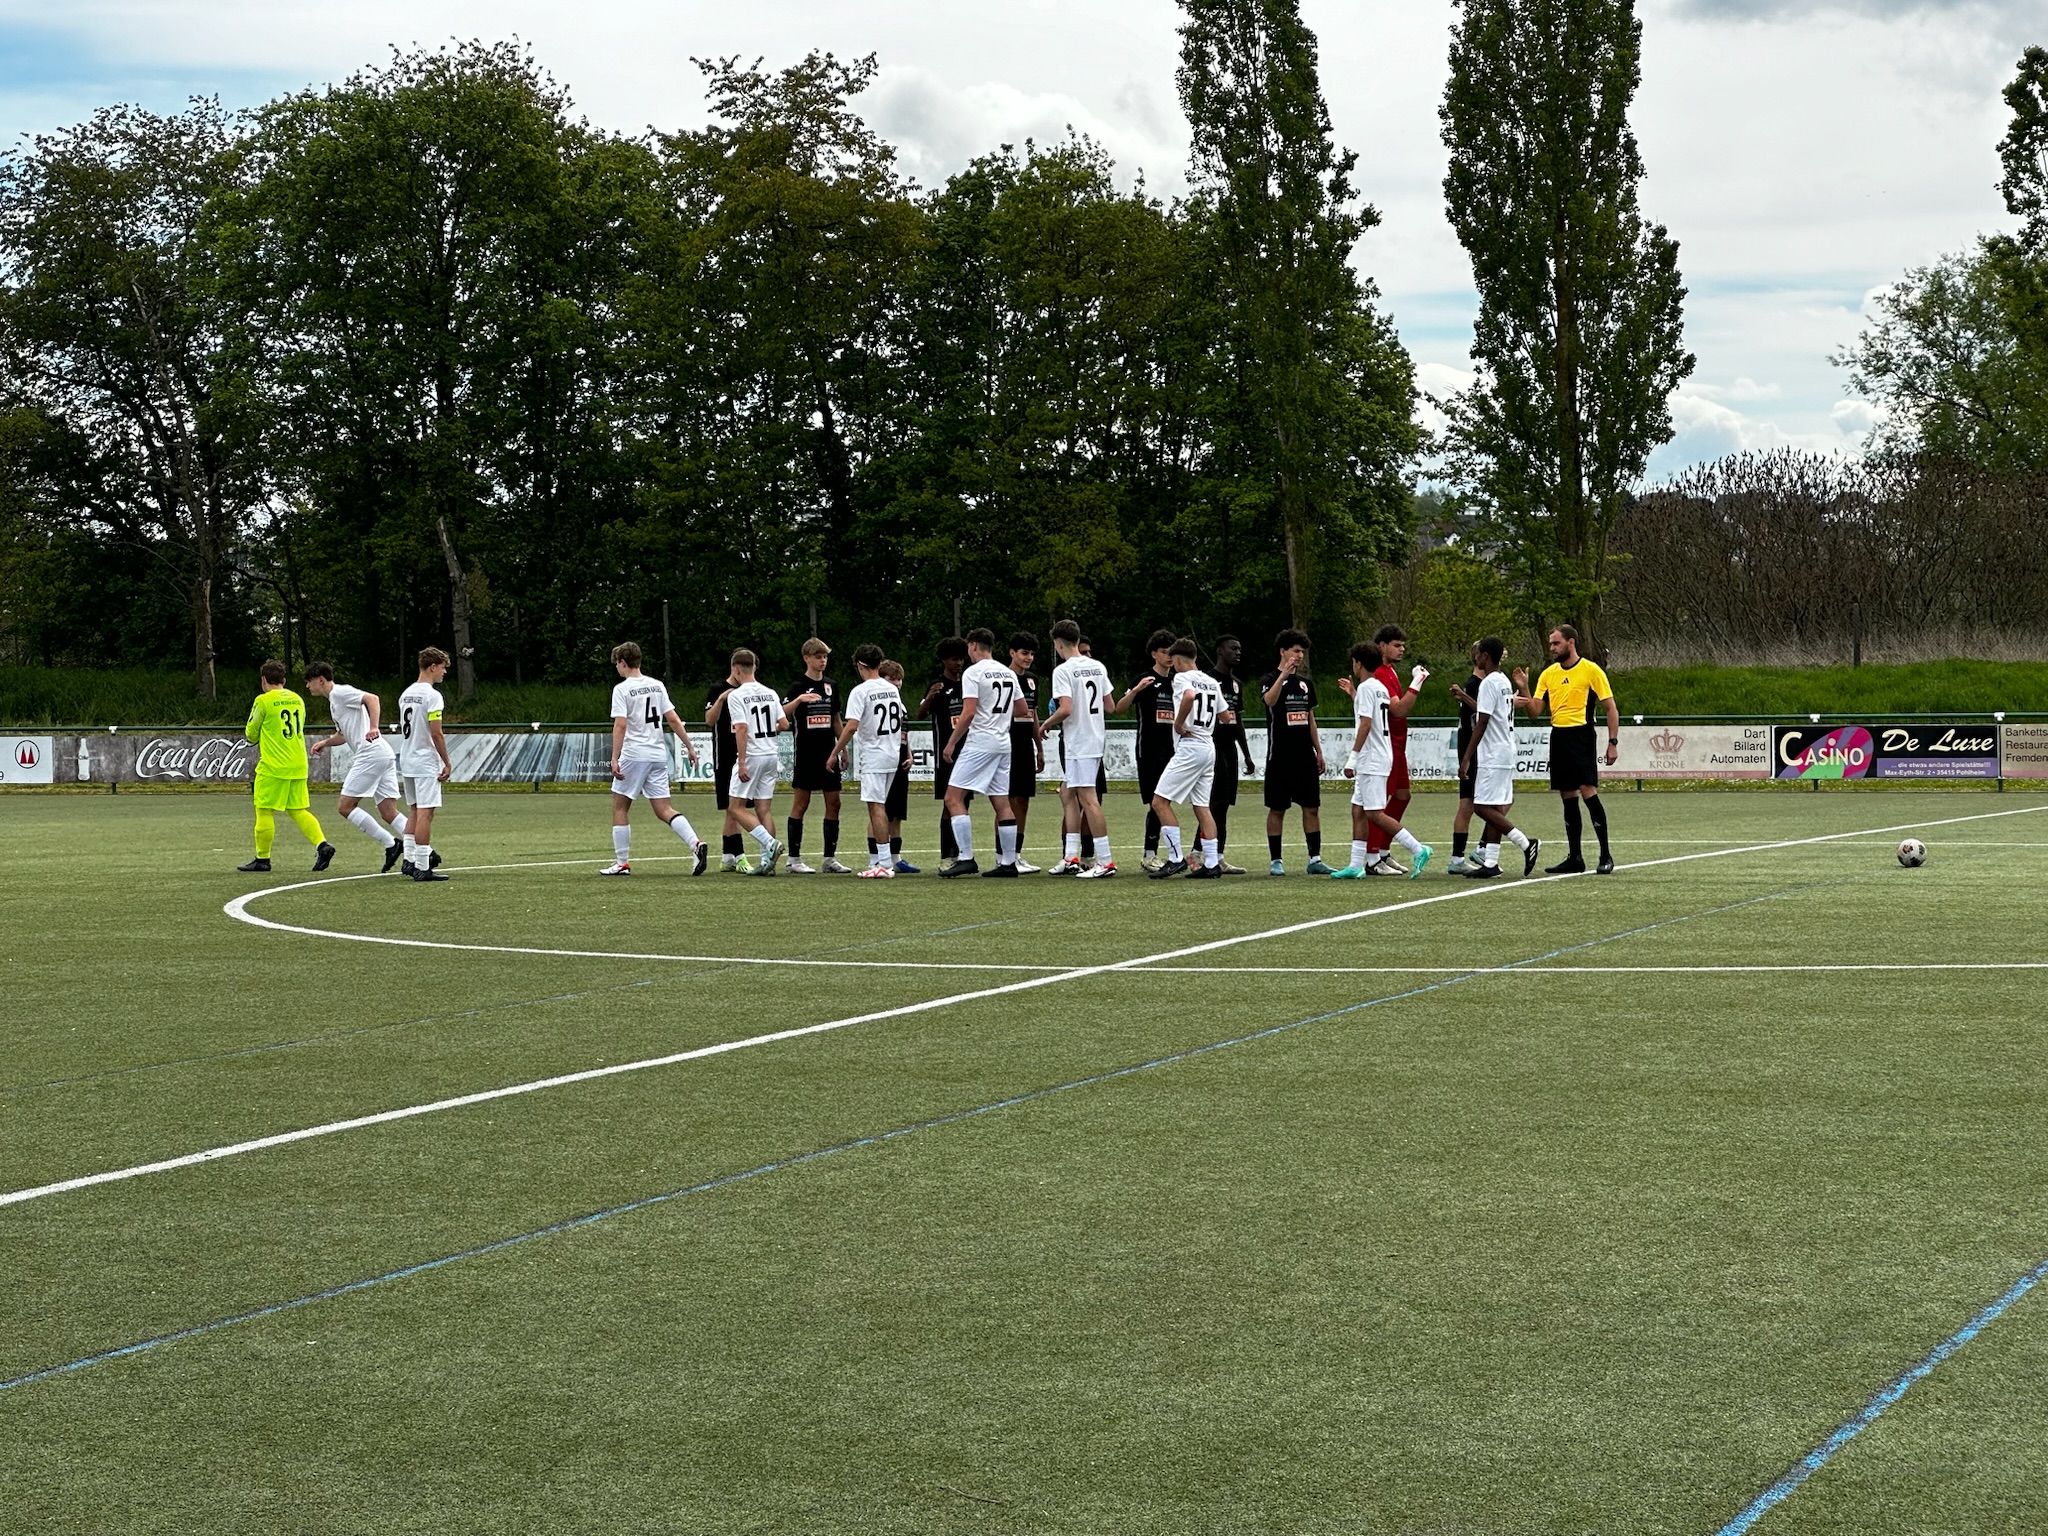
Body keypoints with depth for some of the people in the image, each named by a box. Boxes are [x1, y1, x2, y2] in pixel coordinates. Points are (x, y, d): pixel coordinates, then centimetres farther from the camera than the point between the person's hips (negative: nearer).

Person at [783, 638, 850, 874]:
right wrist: (800, 699, -38)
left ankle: (830, 858, 10)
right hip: (806, 755, -6)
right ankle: (794, 859, 2)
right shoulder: (799, 686, -6)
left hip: (828, 754, 6)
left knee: (833, 802, 4)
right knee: (800, 804, -2)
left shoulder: (831, 686, 11)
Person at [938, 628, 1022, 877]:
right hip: (1004, 743, 8)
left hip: (979, 743, -8)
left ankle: (966, 859, -13)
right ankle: (1008, 863, 8)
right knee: (1002, 804, 9)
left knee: (953, 798, -6)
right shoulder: (1008, 673, 13)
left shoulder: (973, 672, -9)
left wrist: (951, 743, -9)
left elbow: (968, 713, -16)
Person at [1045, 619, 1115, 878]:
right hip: (1096, 738, 8)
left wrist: (1046, 724, -4)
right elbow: (1109, 705, 13)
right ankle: (1071, 857, 13)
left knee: (1088, 799, -7)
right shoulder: (1098, 667, 10)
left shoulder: (1063, 671, -13)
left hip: (1077, 741, -8)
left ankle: (1105, 862, -9)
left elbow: (1065, 709, -21)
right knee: (1067, 794, 15)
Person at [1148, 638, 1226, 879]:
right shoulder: (1211, 682, 16)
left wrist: (1179, 723, -18)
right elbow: (1224, 715, 21)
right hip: (1209, 747, 9)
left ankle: (1176, 858, -8)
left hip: (1189, 748, -9)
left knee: (1160, 801, -5)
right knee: (1202, 807, 11)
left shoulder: (1182, 678, -7)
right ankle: (1212, 864, 7)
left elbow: (1189, 696, -30)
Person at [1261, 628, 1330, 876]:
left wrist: (1318, 751, 15)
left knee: (1312, 807, 3)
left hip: (1305, 757, 5)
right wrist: (1284, 673, -35)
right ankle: (1275, 860, 5)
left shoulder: (1306, 682, 14)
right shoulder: (1270, 679, -4)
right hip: (1280, 758, -5)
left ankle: (1315, 859, 6)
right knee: (1277, 809, 0)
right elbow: (1270, 700, -27)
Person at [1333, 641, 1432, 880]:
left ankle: (1418, 849, -12)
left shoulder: (1366, 687, -12)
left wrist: (1352, 758, -21)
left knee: (1374, 813, -10)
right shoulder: (1380, 687, 15)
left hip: (1371, 760, -10)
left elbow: (1365, 724, -20)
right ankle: (1356, 865, 8)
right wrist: (1353, 694, 36)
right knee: (1358, 811, 9)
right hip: (1372, 762, 10)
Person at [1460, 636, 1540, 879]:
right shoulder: (1504, 682, 14)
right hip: (1505, 753, 10)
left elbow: (1482, 723, -18)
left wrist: (1466, 759, -17)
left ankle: (1525, 843, -12)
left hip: (1492, 756, -10)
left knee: (1483, 807, -10)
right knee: (1496, 808, 7)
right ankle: (1490, 862, 6)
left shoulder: (1489, 683, -14)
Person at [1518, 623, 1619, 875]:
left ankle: (1606, 855, -6)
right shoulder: (1548, 674, 12)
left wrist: (1613, 743, -9)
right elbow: (1535, 710, 10)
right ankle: (1574, 858, 12)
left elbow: (1611, 707, -3)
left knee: (1588, 792, -13)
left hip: (1581, 737, -6)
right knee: (1568, 798, 8)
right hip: (1558, 738, 6)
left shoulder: (1591, 670, -4)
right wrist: (1524, 689, -7)